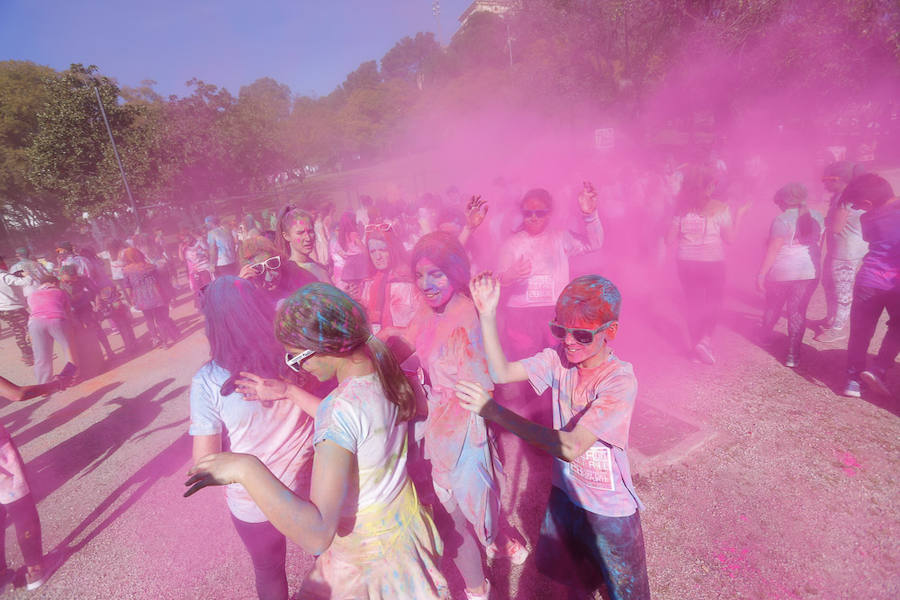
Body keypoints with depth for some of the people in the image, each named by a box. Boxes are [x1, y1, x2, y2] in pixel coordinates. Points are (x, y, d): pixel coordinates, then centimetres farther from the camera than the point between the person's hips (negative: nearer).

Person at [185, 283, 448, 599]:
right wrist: (288, 392, 4)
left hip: (371, 547, -6)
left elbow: (317, 534, -40)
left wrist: (247, 468, -40)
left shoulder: (344, 409, -38)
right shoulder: (379, 358, -15)